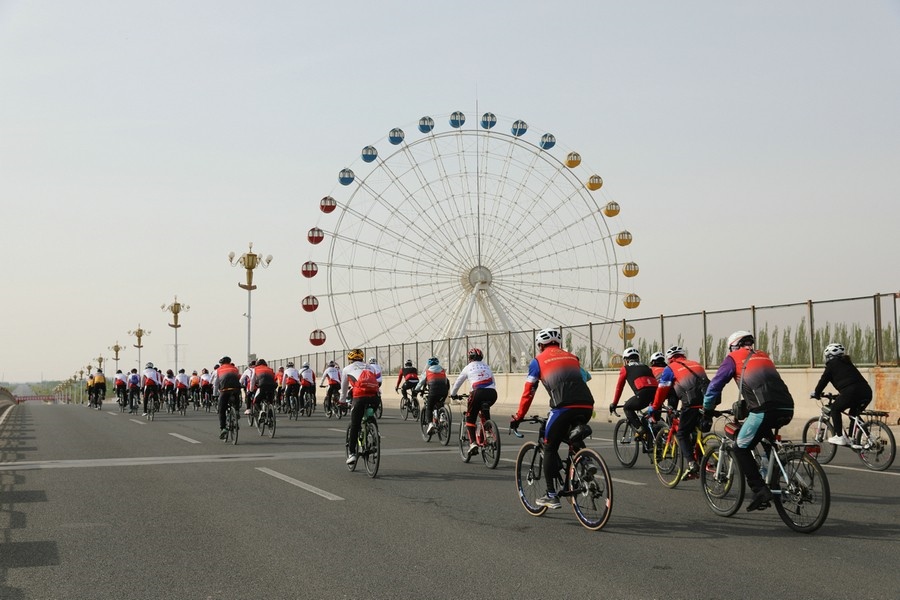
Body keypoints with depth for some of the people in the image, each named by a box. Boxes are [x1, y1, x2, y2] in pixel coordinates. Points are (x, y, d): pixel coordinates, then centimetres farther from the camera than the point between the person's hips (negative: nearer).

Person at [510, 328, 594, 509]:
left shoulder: (539, 360, 14)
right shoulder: (572, 357, 28)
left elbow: (528, 392, 13)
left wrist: (518, 417, 22)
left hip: (564, 407, -4)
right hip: (586, 406, 5)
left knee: (550, 449, 11)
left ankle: (551, 496, 10)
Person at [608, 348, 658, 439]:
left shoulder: (625, 368, 21)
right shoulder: (645, 367, 35)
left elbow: (619, 387, 23)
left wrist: (614, 404, 32)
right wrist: (652, 401, 54)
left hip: (643, 393, -5)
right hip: (656, 392, 5)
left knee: (627, 408, 18)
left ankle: (639, 429, 0)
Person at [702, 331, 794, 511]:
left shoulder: (734, 357, 13)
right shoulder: (763, 356, 31)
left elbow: (715, 384, 12)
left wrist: (707, 409, 27)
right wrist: (745, 408, 50)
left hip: (765, 410, -7)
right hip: (787, 410, 7)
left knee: (741, 448, 6)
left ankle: (760, 491, -6)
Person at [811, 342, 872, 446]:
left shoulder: (832, 364, 10)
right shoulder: (847, 363, 31)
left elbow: (823, 380, 13)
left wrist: (816, 393, 27)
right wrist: (840, 396, 48)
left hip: (852, 392, -7)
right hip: (867, 392, 7)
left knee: (835, 409, 12)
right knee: (853, 414, 26)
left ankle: (839, 436, 4)